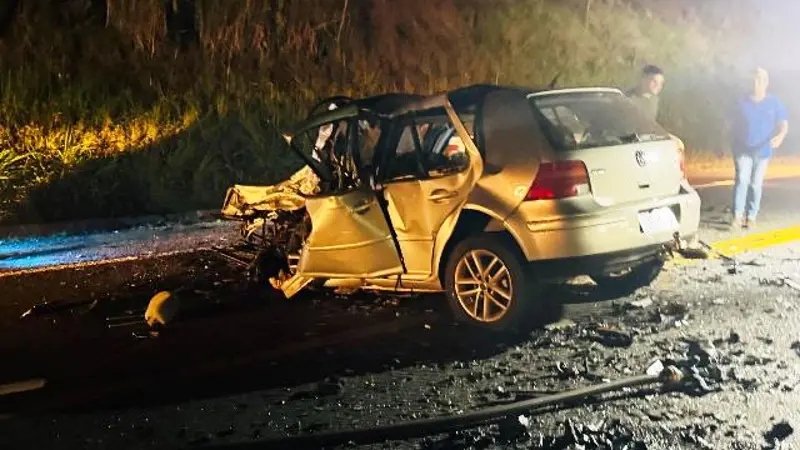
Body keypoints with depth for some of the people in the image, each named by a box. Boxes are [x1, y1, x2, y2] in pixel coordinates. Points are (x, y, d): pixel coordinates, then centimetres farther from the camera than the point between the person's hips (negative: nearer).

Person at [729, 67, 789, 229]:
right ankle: (737, 215, -12)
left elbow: (784, 123, -4)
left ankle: (751, 216, 15)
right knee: (742, 180, -12)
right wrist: (734, 144, 7)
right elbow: (734, 125, 7)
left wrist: (781, 135, -25)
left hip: (762, 151, 1)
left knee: (756, 184, 6)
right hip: (743, 150, -1)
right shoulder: (742, 102, -2)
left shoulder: (774, 102, -2)